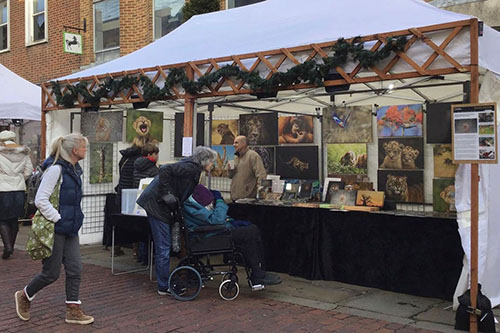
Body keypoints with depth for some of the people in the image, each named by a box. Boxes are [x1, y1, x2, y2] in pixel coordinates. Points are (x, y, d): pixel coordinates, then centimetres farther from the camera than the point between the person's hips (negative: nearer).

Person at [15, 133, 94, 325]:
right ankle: (24, 296, 29)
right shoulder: (56, 169, -18)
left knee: (75, 270, 6)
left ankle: (73, 311, 14)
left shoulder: (75, 170, 10)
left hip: (70, 230, 8)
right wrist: (58, 219, -19)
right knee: (51, 273, 4)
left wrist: (74, 220, 15)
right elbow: (40, 200, -21)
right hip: (55, 230, -8)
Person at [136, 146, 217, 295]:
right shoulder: (190, 168, -16)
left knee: (163, 246, 16)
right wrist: (167, 194, -24)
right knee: (163, 247, -6)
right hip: (157, 203, -11)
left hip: (159, 205, 11)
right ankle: (164, 287, 2)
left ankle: (164, 284, 26)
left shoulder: (193, 168, 16)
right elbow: (165, 170, -26)